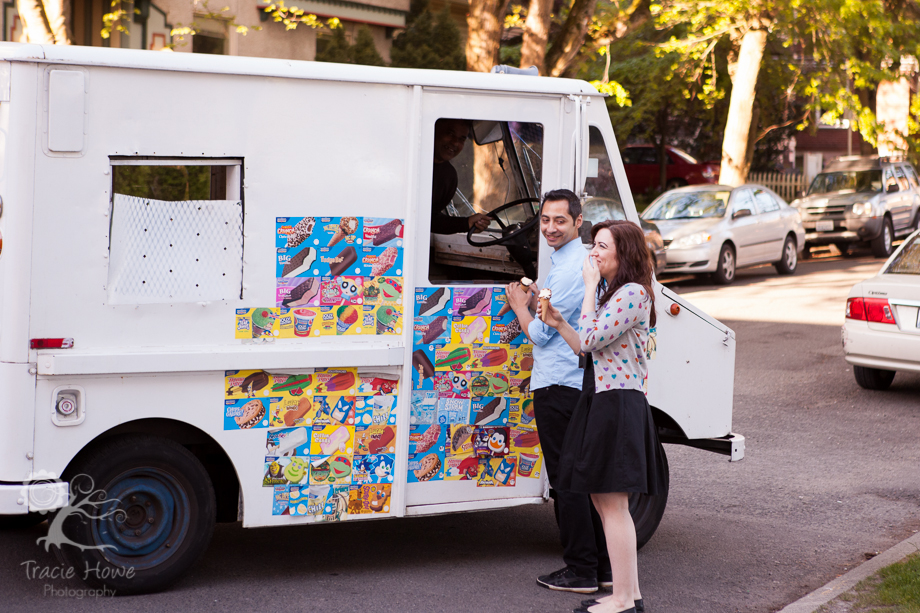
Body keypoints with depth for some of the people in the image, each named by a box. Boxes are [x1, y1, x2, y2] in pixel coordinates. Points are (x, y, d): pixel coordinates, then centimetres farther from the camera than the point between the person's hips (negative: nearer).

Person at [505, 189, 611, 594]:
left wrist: (519, 304, 3)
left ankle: (580, 571, 1)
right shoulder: (584, 261, 16)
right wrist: (533, 301, 13)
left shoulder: (569, 269, -17)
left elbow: (540, 332, -13)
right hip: (582, 382, 10)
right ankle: (603, 566, 19)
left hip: (558, 386, -10)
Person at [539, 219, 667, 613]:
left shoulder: (632, 293, -13)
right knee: (605, 502, 14)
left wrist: (590, 287, -14)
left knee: (613, 504, -6)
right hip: (600, 401, 11)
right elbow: (590, 351, 16)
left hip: (618, 404, -11)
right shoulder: (612, 293, 19)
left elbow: (590, 340, -21)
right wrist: (559, 324, 5)